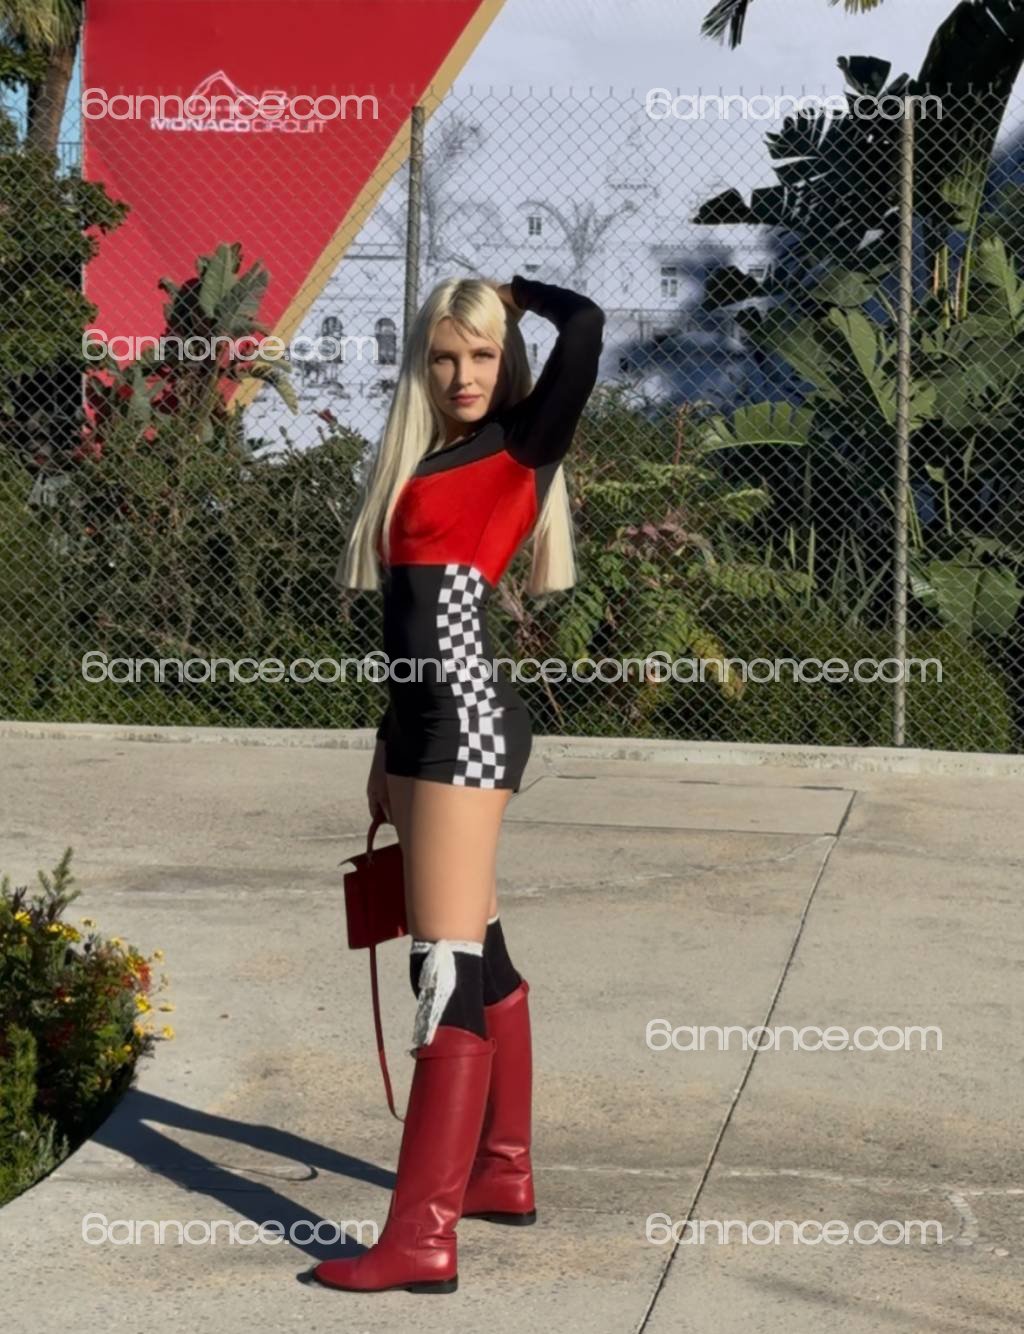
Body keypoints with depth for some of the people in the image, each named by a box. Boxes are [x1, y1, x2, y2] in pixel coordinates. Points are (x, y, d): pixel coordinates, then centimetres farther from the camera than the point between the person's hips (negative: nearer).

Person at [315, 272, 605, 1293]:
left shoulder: (524, 445, -3)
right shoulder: (423, 459, 18)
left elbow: (585, 327, -18)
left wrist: (521, 290, 2)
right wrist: (388, 749, 22)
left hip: (466, 723, -9)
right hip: (425, 724, 9)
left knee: (448, 970, -12)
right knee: (477, 957, 16)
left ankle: (422, 1239, -13)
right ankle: (503, 1173, 28)